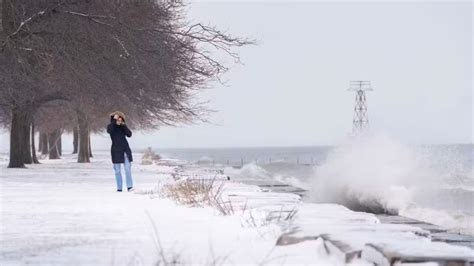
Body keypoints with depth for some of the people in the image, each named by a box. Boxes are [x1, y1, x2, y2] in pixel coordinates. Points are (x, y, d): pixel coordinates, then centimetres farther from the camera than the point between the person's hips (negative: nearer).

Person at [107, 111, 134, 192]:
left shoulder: (123, 126, 8)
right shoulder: (111, 126, 0)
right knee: (117, 170, 0)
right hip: (116, 150, -2)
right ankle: (119, 188, 3)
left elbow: (129, 134, -5)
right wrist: (114, 120, -24)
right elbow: (109, 131, -24)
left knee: (128, 168, -4)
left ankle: (129, 186, -3)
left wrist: (123, 125, -13)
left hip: (125, 149, 2)